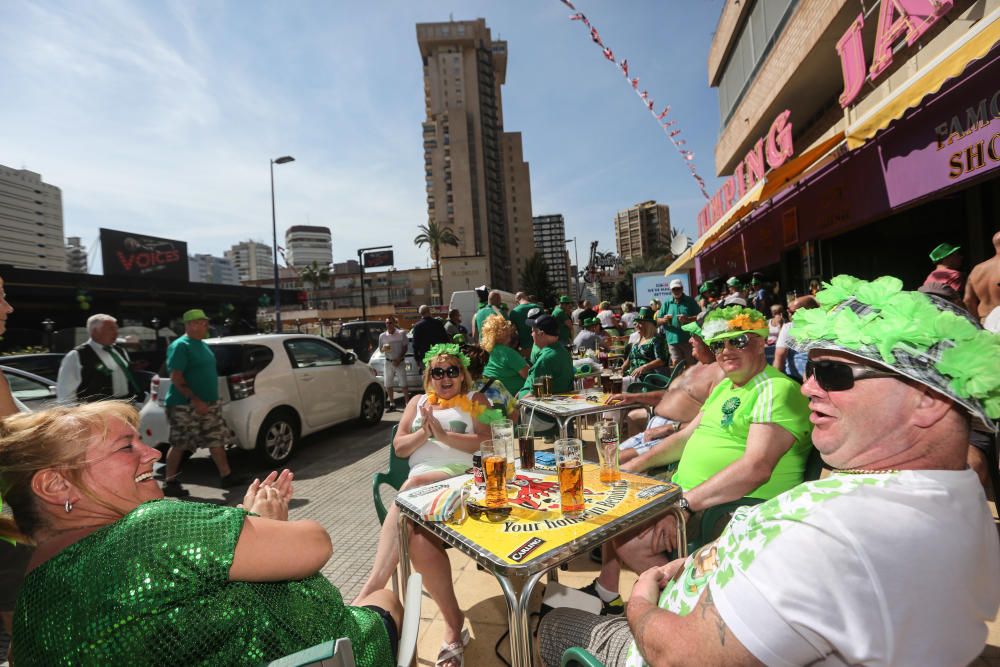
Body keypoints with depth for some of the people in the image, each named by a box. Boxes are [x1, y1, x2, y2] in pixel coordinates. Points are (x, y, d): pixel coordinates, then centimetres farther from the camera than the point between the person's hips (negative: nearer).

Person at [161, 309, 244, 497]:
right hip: (185, 406, -8)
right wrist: (195, 400, -24)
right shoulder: (180, 346, -11)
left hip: (209, 404, 8)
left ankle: (227, 476, 15)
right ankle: (169, 483, 15)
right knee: (179, 444, 2)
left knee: (217, 439, 9)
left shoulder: (202, 345, 15)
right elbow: (176, 378, -18)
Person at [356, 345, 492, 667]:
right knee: (418, 540, -32)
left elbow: (487, 443, -1)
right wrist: (424, 432, -4)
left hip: (464, 475, -4)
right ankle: (453, 626, -25)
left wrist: (443, 434, -12)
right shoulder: (418, 402, 25)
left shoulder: (475, 400, 16)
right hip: (420, 477, 4)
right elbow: (399, 447, 16)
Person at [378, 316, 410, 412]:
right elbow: (381, 350, 9)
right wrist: (384, 349, -16)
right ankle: (392, 404, 18)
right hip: (388, 362, 3)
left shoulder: (401, 333, -4)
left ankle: (407, 403, 4)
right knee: (388, 384, 6)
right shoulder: (382, 336, 4)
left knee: (404, 383, -4)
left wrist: (399, 359, -12)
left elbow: (405, 347, -3)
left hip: (400, 361, -3)